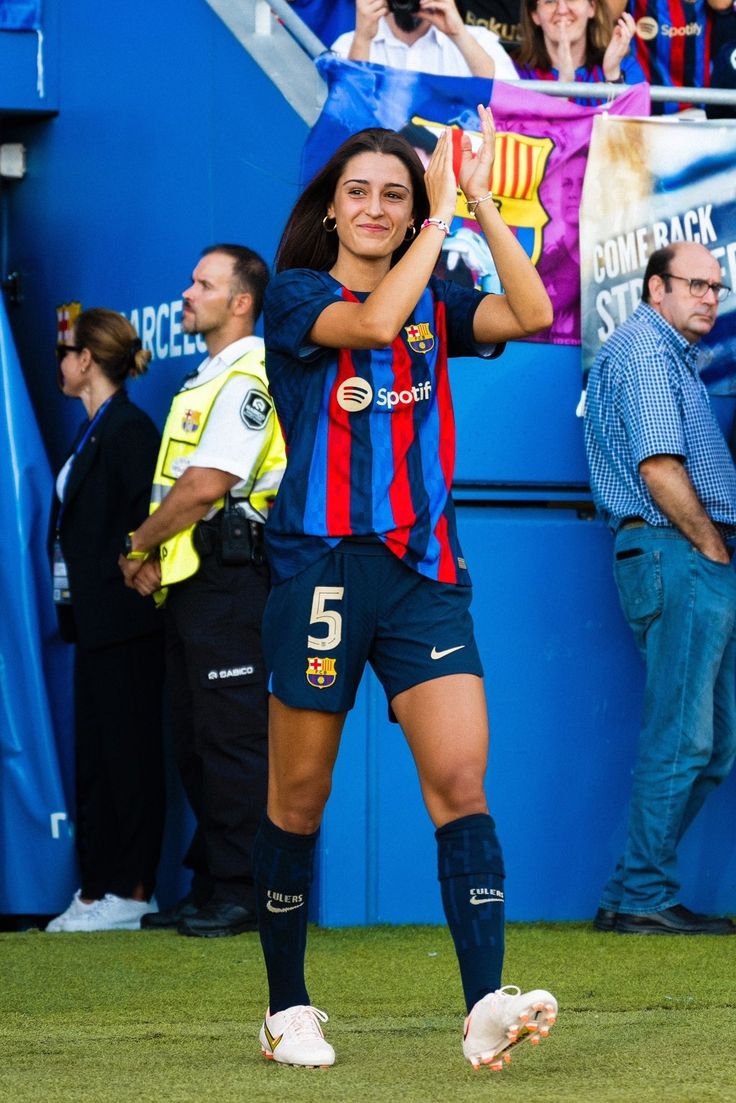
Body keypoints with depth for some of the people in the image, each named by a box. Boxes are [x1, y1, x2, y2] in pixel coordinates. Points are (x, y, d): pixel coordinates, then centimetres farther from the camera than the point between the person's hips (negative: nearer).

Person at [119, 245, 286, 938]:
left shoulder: (247, 380, -12)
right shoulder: (205, 381, 20)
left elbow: (205, 486, -20)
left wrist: (139, 546, -8)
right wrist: (153, 554, 3)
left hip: (230, 580, -10)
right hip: (189, 583, 10)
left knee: (232, 739, -8)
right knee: (194, 742, 11)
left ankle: (240, 893, -5)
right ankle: (209, 887, 16)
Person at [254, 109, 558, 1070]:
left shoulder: (434, 304, 13)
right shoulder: (296, 295, 1)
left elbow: (533, 314, -5)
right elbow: (373, 320, -20)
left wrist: (478, 199, -6)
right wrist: (444, 215, -12)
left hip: (425, 573, 3)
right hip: (322, 566, -3)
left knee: (461, 781, -12)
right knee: (299, 798, 4)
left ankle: (486, 1008, -19)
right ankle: (288, 1009, 18)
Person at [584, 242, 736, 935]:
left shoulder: (669, 355, 24)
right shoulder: (644, 352, -9)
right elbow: (659, 468, -17)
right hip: (675, 553, -11)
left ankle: (635, 895, 12)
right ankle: (644, 898, -8)